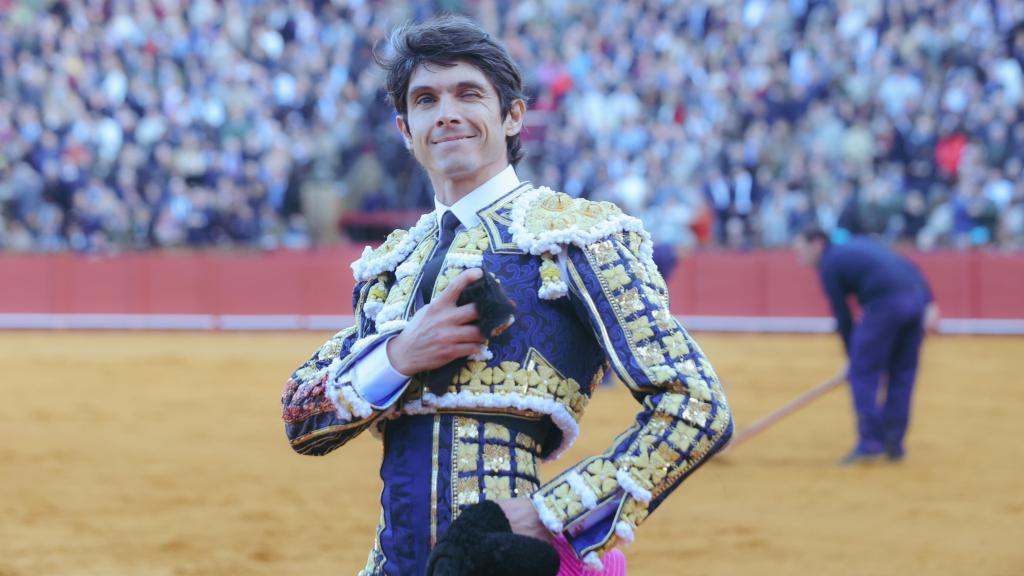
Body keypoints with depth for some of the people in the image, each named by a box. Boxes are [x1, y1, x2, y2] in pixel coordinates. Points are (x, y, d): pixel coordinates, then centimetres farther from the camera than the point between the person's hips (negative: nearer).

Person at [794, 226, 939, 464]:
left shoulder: (829, 266, 8)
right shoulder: (862, 243, 28)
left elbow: (843, 317, 7)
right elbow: (911, 268, 17)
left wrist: (852, 357, 15)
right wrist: (930, 305, 10)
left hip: (885, 304, -7)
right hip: (916, 296, 7)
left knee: (862, 373, 3)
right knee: (901, 373, 15)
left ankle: (871, 442, -2)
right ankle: (894, 443, 17)